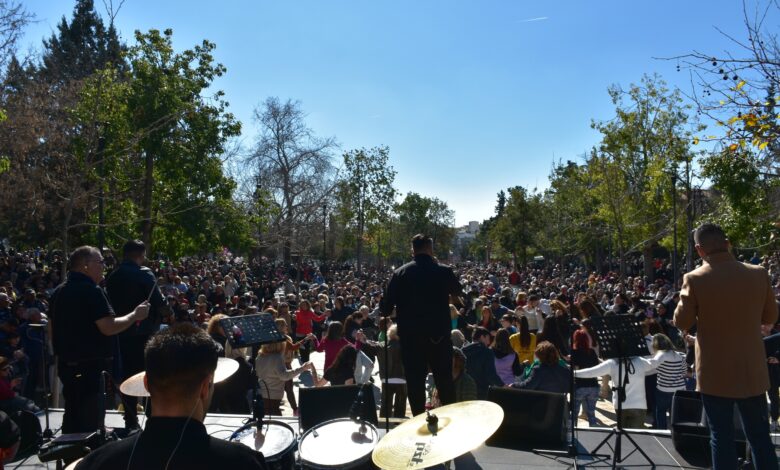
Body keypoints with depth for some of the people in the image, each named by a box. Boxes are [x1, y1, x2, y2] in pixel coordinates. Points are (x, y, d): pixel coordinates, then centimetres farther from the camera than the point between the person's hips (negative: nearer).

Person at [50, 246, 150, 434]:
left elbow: (52, 329, 18)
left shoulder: (59, 292, 10)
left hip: (67, 365, 9)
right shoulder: (91, 290, -18)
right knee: (91, 422, -2)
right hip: (90, 368, -9)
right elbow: (109, 327, -24)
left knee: (72, 419, 19)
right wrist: (135, 315, -13)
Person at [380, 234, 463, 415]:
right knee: (445, 380, 14)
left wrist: (385, 315, 16)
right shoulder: (444, 271, -4)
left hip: (410, 336, 0)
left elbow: (387, 304, -6)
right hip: (439, 334, 0)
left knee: (415, 381, 8)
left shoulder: (400, 273, -5)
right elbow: (458, 292, 16)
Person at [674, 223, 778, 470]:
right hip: (753, 370, 3)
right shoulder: (759, 274, -4)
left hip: (715, 373, -3)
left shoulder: (695, 279, -14)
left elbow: (682, 322, -7)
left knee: (722, 437, 7)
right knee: (760, 437, 17)